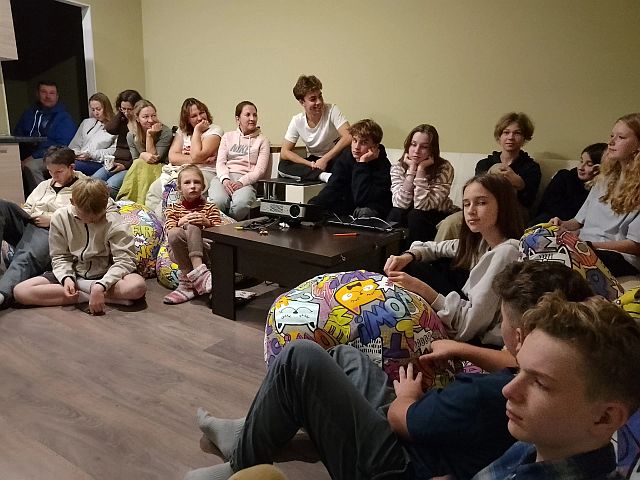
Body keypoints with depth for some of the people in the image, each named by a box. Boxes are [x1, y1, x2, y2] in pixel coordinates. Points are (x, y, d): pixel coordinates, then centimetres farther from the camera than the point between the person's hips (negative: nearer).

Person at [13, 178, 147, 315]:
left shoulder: (113, 221, -15)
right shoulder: (60, 217, -7)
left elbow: (124, 260, -22)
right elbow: (60, 257, 1)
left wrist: (100, 286, -35)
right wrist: (66, 277, -20)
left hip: (104, 275, -4)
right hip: (74, 273, 5)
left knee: (138, 286, -36)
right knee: (20, 291, -19)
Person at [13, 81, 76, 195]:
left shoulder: (64, 118, 1)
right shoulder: (29, 113, 20)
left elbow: (62, 146, -9)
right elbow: (17, 136, 18)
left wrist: (34, 156, -18)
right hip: (25, 156, 5)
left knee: (30, 166, -35)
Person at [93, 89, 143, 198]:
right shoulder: (122, 122, 18)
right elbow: (110, 129, -5)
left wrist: (125, 165, -15)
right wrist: (120, 113, 3)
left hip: (130, 165, -6)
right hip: (114, 163, 6)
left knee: (110, 185, -31)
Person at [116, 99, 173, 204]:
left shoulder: (165, 132, -14)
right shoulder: (131, 136, 0)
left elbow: (154, 159, -14)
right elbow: (135, 161, 1)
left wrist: (150, 135, -21)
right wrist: (143, 155, -22)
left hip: (161, 169, -3)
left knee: (142, 165, -31)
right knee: (139, 163, -29)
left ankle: (141, 205, -32)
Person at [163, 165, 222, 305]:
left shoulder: (210, 208, 14)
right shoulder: (174, 209, 15)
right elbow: (168, 231, 0)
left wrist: (207, 222, -18)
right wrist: (180, 223, -19)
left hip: (200, 251, -1)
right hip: (178, 251, 1)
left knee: (192, 228, -31)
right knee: (175, 233, -31)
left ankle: (187, 282, -43)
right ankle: (198, 272, -35)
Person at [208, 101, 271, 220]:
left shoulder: (262, 141, 16)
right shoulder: (228, 137, 23)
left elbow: (260, 169, 2)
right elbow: (220, 162, 11)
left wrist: (241, 182, -16)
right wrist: (225, 179, -12)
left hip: (246, 180, -1)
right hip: (225, 177, 2)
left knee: (241, 204, -38)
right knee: (218, 201, -36)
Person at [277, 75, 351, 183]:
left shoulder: (332, 110, -13)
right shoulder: (297, 121, -6)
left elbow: (348, 137, -26)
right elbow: (284, 152, -8)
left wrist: (325, 159, -27)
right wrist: (309, 164, -22)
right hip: (313, 162, 4)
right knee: (282, 166, -24)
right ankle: (323, 175, -35)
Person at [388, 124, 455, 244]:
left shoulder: (444, 168, -18)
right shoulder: (398, 167, -9)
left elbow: (422, 205, -27)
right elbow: (401, 204, -23)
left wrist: (420, 169, -28)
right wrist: (411, 169, -24)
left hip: (438, 217, -2)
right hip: (408, 215, 2)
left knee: (415, 215, -29)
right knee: (396, 214, -27)